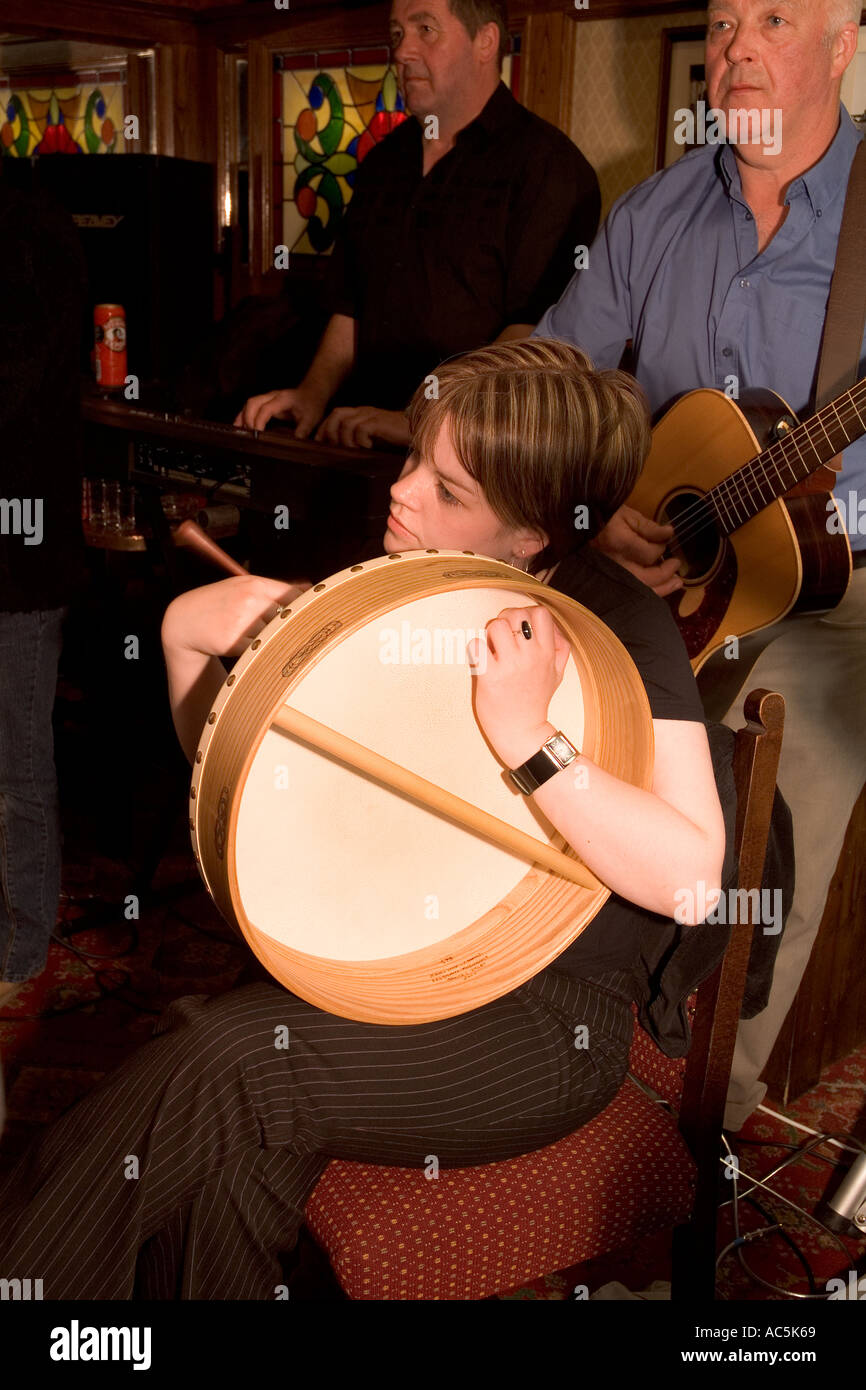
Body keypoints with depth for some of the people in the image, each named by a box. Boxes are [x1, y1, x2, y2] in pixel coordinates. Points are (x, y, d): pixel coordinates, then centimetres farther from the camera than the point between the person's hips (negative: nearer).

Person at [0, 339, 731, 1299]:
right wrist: (187, 632, -4)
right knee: (230, 1147, -25)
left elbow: (693, 879, -22)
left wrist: (530, 740, -31)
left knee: (220, 1065, -25)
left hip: (546, 1013, -5)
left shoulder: (619, 624, -12)